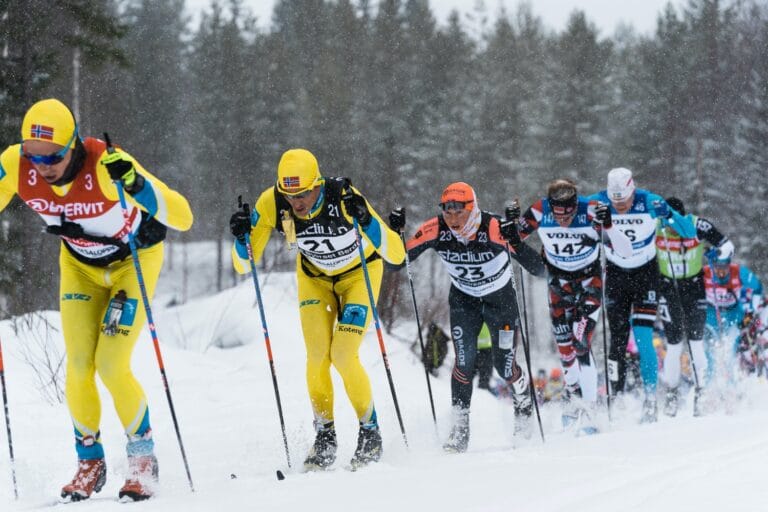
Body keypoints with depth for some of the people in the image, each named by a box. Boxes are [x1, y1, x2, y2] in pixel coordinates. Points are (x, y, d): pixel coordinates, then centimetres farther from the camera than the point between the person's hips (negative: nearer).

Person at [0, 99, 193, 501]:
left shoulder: (105, 164, -37)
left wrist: (137, 184, -54)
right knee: (79, 366, -5)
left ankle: (143, 459, 8)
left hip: (135, 259, -4)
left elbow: (182, 218, -39)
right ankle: (90, 462, 15)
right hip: (80, 265, 4)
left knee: (111, 365, -13)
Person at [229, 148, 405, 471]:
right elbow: (244, 266, -19)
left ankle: (370, 433, 4)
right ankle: (325, 437, 5)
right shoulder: (272, 203, -28)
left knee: (343, 356, -15)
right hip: (314, 277, 3)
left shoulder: (344, 198, -36)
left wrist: (366, 220, -52)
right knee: (317, 356, -11)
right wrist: (242, 236, -39)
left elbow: (396, 255, -37)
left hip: (359, 272, -3)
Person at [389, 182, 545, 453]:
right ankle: (460, 428, -5)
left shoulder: (495, 229, -34)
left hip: (501, 298, -2)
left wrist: (517, 243, -52)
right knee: (464, 360, -15)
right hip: (463, 299, 2)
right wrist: (395, 234, -35)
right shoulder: (435, 230, -25)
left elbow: (537, 269, -35)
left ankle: (523, 396, 35)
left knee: (504, 366, 0)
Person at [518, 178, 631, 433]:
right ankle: (573, 395, 35)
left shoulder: (591, 212, -27)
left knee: (581, 344, -18)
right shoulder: (540, 212, -21)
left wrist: (608, 226, -44)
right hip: (559, 283, 3)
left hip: (590, 283, -3)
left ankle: (588, 410, -15)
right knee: (564, 347, 7)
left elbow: (626, 251, -27)